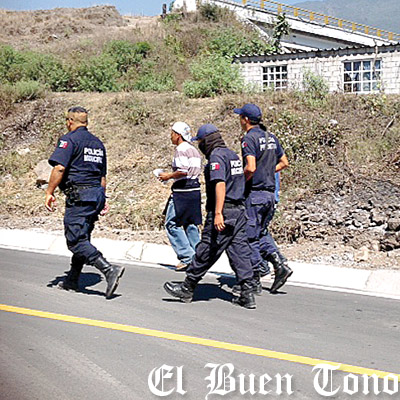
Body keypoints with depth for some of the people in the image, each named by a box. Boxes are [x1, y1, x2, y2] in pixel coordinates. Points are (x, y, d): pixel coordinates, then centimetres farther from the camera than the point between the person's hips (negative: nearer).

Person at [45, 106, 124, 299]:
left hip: (78, 196, -8)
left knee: (76, 241, -10)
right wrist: (102, 200, 25)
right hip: (97, 193, 8)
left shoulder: (69, 139, -5)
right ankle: (72, 280, 21)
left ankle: (109, 270, -24)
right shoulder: (98, 143, 19)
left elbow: (59, 168, -17)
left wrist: (49, 193, -12)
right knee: (82, 238, 16)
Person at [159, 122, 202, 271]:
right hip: (195, 190, 9)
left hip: (182, 191, -9)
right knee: (191, 225, 12)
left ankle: (187, 257, -7)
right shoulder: (194, 150, 17)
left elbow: (183, 171, -22)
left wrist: (169, 176, -7)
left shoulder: (181, 149, -11)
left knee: (172, 224, -2)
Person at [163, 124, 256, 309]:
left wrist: (218, 213, -27)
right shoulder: (232, 154, 18)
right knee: (240, 250, 6)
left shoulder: (216, 156, -11)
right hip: (239, 209, 9)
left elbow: (220, 184, -22)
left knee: (206, 251, 0)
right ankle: (247, 295, 3)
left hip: (224, 212, -9)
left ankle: (187, 288, 11)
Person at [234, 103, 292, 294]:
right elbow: (284, 163, 19)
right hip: (270, 193, 8)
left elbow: (250, 168, -24)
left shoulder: (249, 138, -12)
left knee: (250, 237, 0)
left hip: (254, 193, -8)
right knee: (262, 233, 19)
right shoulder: (271, 137, 12)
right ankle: (280, 265, 1)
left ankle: (255, 281, 4)